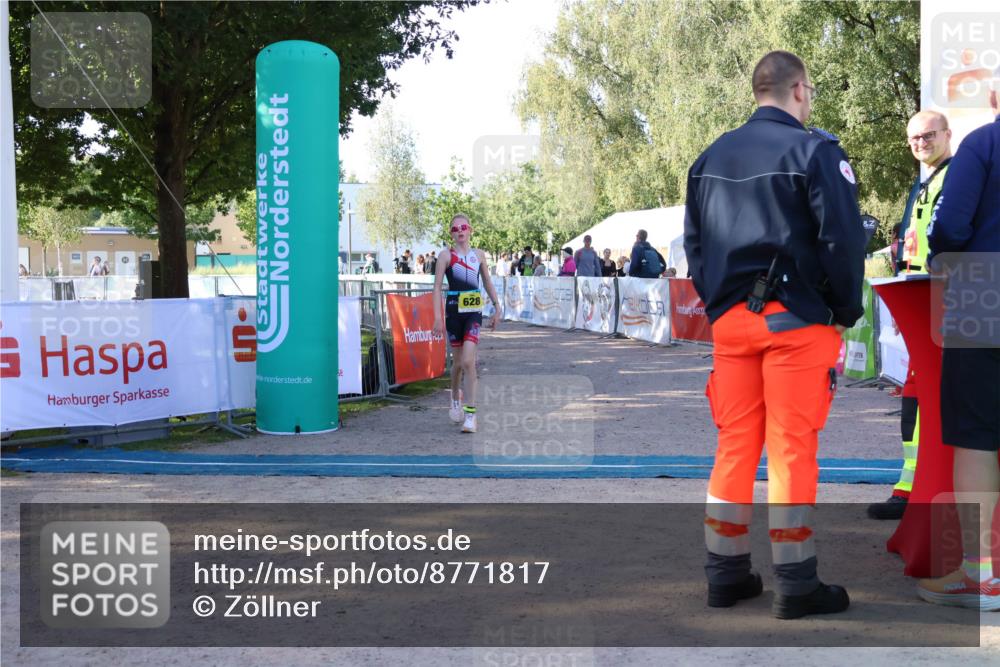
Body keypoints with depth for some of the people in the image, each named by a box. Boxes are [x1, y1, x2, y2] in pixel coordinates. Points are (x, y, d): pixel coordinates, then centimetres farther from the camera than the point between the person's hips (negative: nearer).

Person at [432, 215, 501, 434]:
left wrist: (496, 309, 17)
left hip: (474, 311, 0)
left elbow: (487, 282, 18)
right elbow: (437, 286, -4)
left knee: (468, 360, -14)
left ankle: (470, 413, -11)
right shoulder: (446, 255, -1)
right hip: (454, 311, 0)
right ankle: (456, 399, 39)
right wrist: (438, 317, -12)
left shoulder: (479, 255, 8)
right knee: (458, 361, 10)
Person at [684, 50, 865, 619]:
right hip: (797, 319, -5)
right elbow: (843, 239, -12)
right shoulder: (814, 151, -7)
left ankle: (727, 574, 16)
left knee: (735, 445, 10)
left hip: (730, 319, 6)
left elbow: (694, 244, 13)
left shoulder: (711, 157, 12)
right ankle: (796, 586, 6)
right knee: (792, 449, -1)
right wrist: (847, 311, -1)